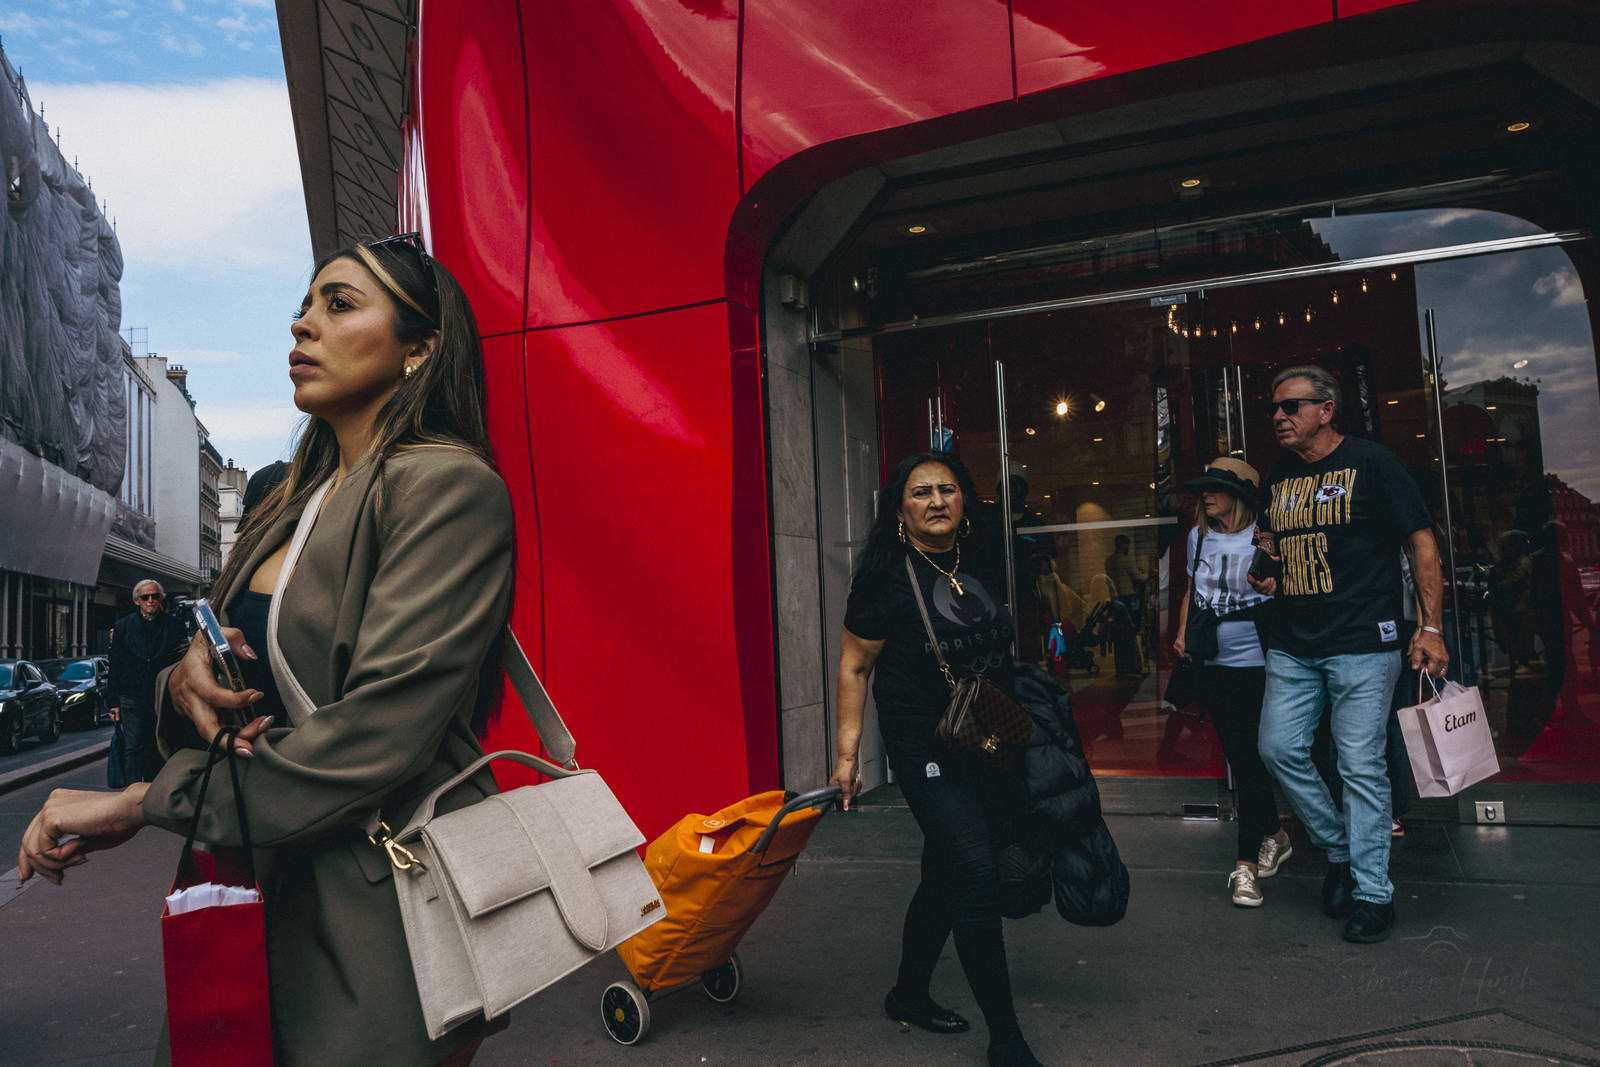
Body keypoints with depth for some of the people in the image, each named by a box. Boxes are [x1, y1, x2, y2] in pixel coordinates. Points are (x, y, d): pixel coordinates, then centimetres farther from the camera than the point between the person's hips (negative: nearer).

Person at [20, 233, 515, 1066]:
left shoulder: (445, 485, -15)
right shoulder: (290, 506, 12)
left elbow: (376, 731, -23)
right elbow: (254, 680, 15)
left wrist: (144, 802, -15)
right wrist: (184, 682, -9)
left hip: (383, 918, -7)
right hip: (271, 899, 7)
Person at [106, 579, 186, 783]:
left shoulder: (174, 626, 5)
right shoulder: (123, 626, 6)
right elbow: (115, 665, 7)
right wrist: (115, 701, 2)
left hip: (162, 697, 0)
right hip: (132, 698, 0)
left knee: (157, 749, 6)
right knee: (133, 747, -5)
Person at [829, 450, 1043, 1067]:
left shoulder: (983, 562, 4)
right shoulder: (886, 576, -13)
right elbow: (854, 667, -8)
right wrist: (847, 754, -10)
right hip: (926, 748, -6)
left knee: (946, 875, 16)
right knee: (975, 878, -9)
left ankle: (909, 995, 36)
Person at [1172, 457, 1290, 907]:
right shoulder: (1198, 537, 9)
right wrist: (1182, 633, 9)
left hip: (1255, 663, -5)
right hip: (1212, 665, 6)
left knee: (1250, 759, -4)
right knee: (1238, 758, 12)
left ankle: (1246, 863, 5)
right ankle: (1275, 836, 32)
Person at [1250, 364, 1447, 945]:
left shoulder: (1371, 462, -4)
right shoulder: (1277, 477, 13)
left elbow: (1421, 541, -5)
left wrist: (1431, 626, -10)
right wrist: (1269, 578, 6)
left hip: (1362, 641, -6)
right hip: (1291, 645, 6)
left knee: (1360, 763, -3)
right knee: (1279, 749, 3)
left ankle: (1373, 893, 12)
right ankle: (1339, 849, 25)